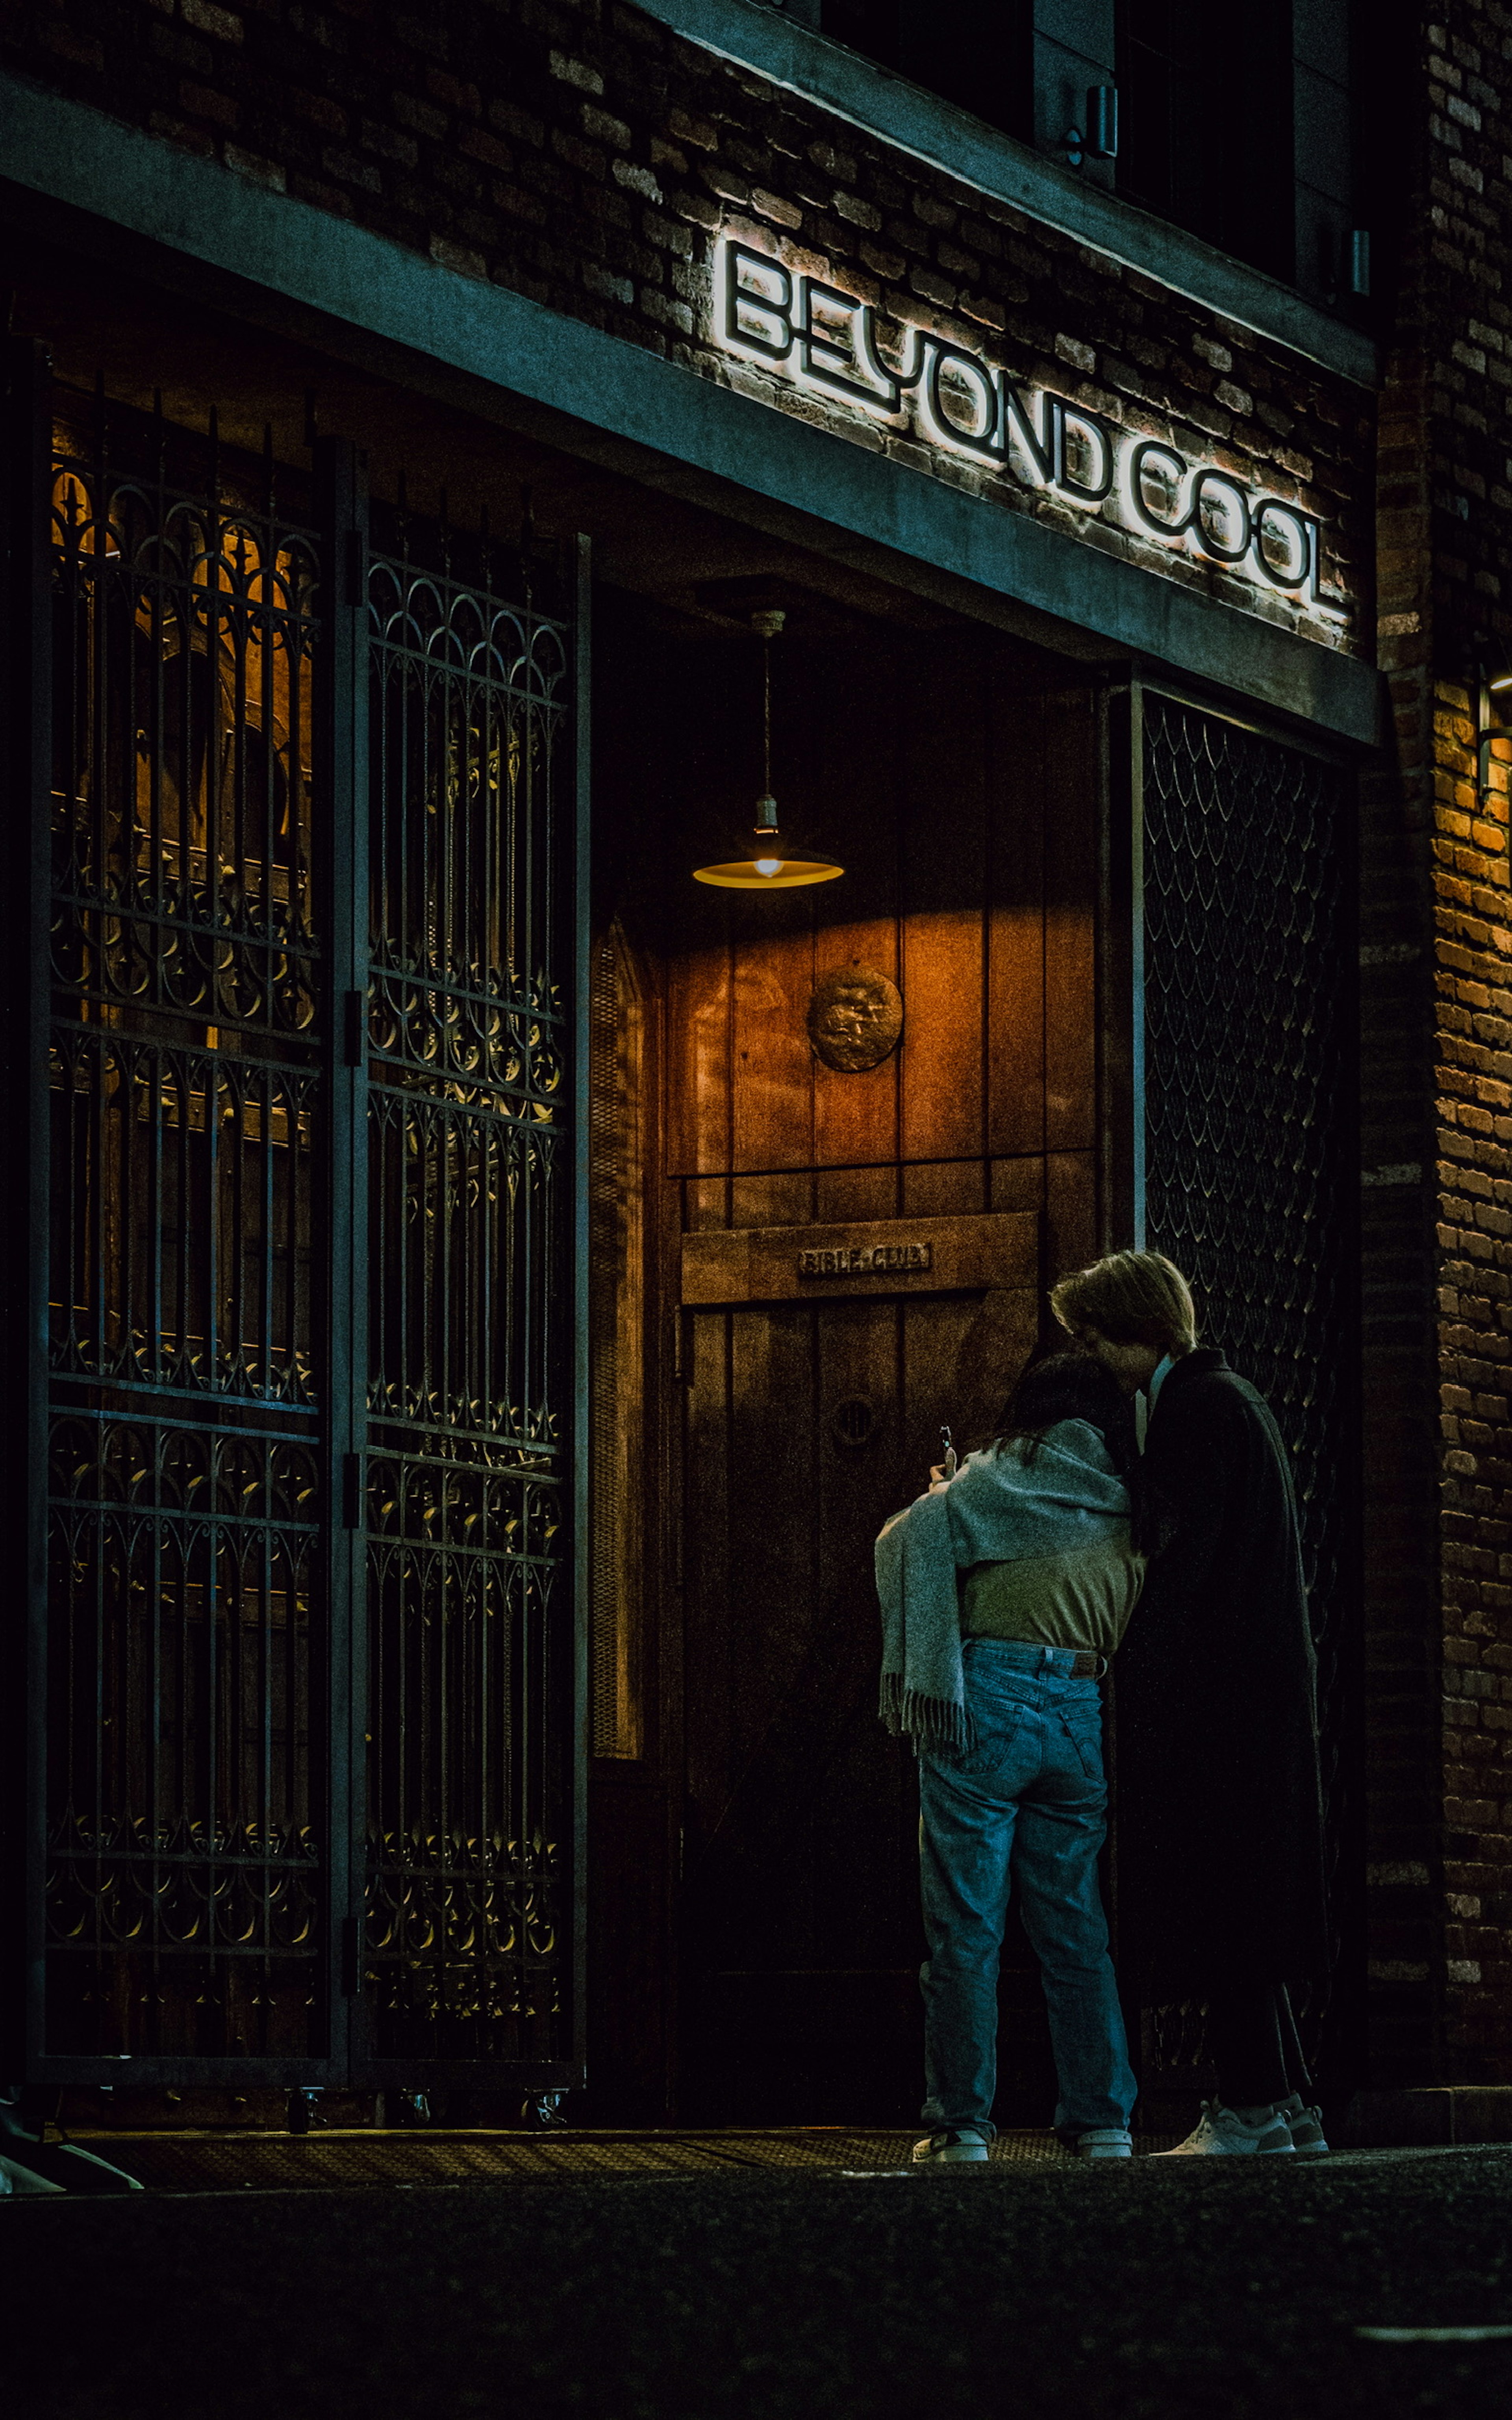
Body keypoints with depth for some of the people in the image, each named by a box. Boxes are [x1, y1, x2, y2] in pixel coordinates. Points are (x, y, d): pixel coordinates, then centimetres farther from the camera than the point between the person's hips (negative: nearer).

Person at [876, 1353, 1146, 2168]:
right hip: (1084, 1711, 4)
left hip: (991, 1702, -4)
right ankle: (1103, 2122, 7)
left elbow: (908, 1541, -9)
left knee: (966, 1929, -1)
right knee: (1075, 1931, 10)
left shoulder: (1008, 1479, 2)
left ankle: (961, 2125, -2)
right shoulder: (1127, 1510, 14)